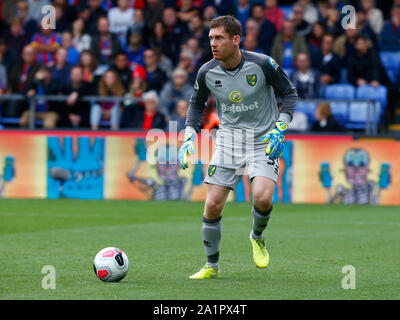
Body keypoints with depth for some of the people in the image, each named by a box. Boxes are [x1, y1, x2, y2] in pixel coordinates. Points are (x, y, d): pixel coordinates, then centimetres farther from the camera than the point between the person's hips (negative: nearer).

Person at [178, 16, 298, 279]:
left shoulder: (262, 64, -16)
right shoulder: (207, 72, -7)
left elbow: (290, 93, -2)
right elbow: (197, 104, 13)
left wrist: (280, 129, -12)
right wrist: (189, 136, 0)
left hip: (264, 140, -3)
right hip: (229, 140, 3)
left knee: (263, 198, -25)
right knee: (213, 205, -6)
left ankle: (258, 237, 9)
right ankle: (212, 266, 14)